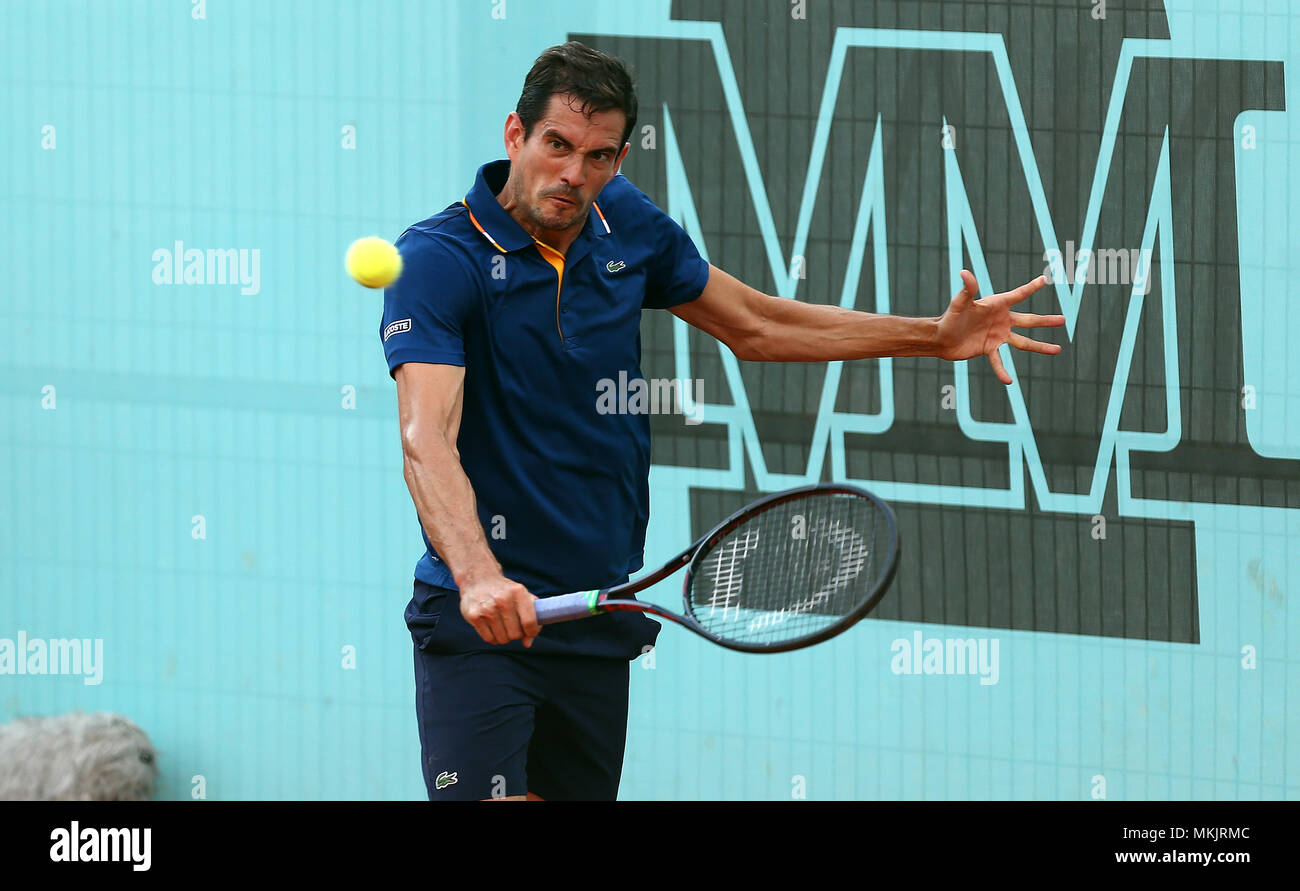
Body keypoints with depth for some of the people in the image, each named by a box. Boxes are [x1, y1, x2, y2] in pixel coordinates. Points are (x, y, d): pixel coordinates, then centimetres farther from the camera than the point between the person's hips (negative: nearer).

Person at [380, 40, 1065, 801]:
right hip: (480, 622, -6)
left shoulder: (627, 227, 5)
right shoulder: (438, 259, -15)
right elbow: (427, 438, -28)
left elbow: (755, 325, 21)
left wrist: (936, 337, 15)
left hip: (600, 624, 6)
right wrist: (477, 577, -45)